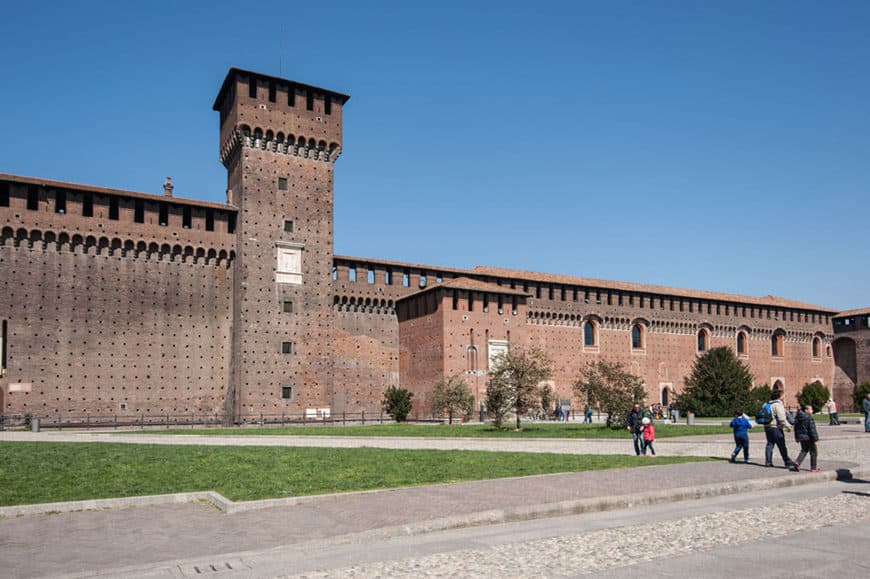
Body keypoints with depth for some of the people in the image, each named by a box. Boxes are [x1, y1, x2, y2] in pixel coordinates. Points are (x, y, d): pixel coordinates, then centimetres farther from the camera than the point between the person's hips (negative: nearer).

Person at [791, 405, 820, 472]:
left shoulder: (798, 417, 8)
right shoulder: (809, 417, -17)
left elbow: (796, 428, 15)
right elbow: (812, 429, -19)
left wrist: (797, 437, 22)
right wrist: (815, 438, -14)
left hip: (801, 437, 7)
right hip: (808, 437, -7)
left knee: (804, 450, 18)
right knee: (813, 451, 7)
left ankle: (797, 462, 0)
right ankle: (813, 468, 12)